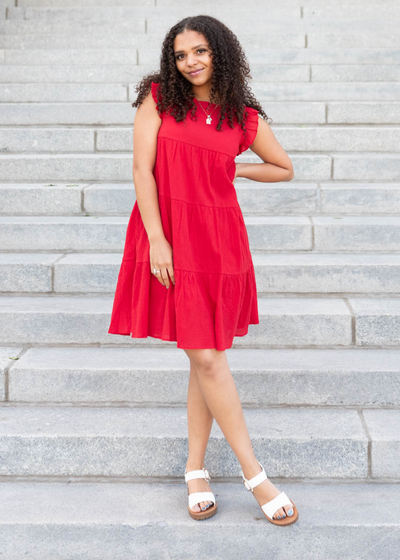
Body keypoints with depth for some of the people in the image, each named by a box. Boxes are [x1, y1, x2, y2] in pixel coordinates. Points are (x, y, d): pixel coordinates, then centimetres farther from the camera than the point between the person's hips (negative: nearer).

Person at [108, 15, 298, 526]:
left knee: (207, 359, 6)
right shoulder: (158, 99, 2)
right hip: (168, 239, -2)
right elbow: (142, 168, -6)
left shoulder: (244, 117, 7)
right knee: (207, 359, -3)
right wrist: (156, 239, -14)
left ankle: (196, 469, 21)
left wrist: (229, 170, 10)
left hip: (219, 238, 2)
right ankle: (254, 475, 7)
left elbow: (285, 169, 20)